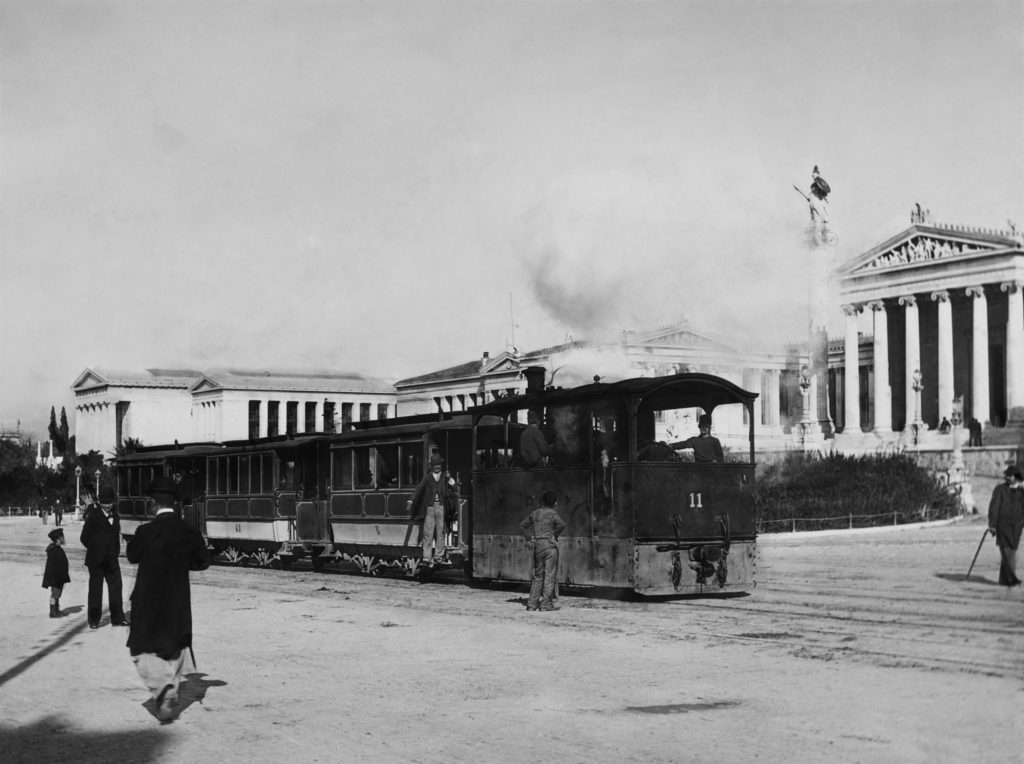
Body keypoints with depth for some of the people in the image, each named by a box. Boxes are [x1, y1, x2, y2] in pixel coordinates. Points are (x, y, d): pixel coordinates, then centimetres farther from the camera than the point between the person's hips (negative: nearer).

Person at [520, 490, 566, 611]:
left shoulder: (535, 513, 10)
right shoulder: (553, 514, -6)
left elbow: (522, 525, 18)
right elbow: (561, 524, -24)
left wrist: (530, 537, 12)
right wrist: (555, 535, -9)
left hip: (537, 545, 5)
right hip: (550, 545, -5)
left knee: (538, 575, 14)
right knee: (550, 575, 1)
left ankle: (532, 603, 11)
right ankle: (546, 603, -1)